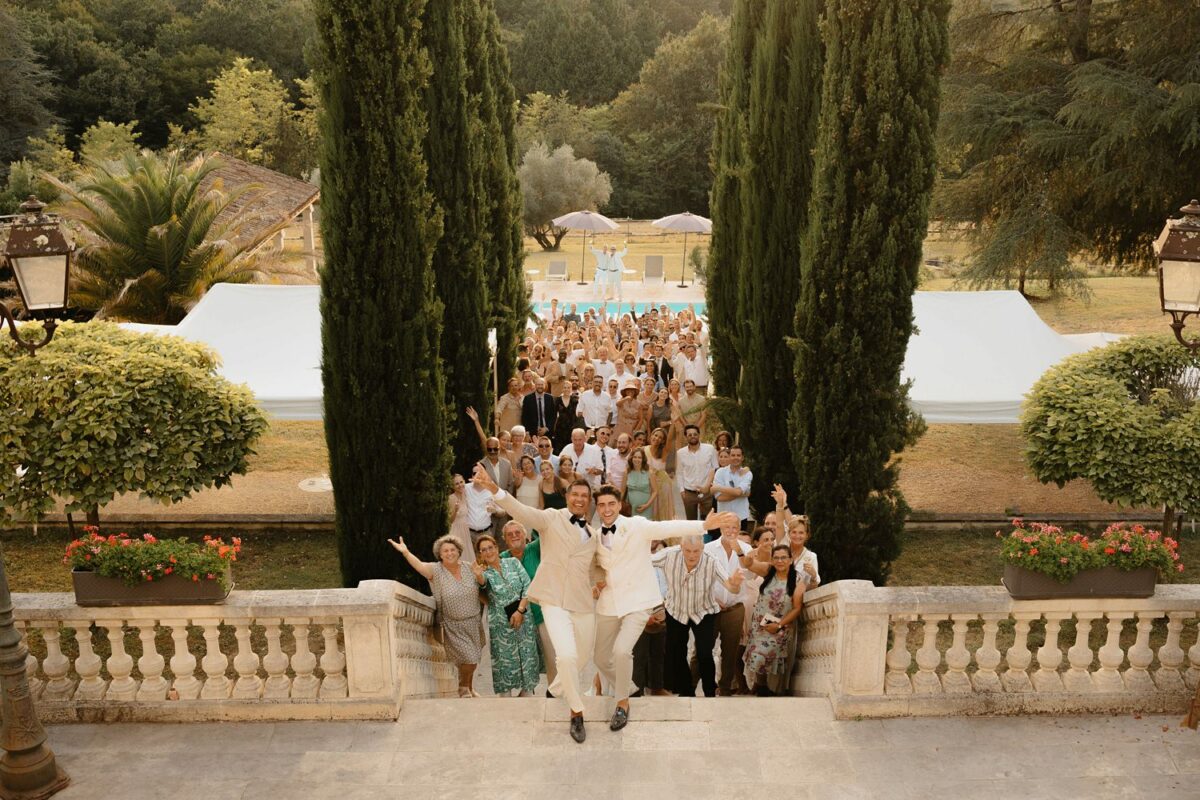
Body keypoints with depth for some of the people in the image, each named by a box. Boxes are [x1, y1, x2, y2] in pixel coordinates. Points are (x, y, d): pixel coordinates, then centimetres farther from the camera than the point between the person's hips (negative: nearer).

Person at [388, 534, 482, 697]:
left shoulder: (469, 568, -2)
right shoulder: (436, 570, -13)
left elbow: (481, 592, 7)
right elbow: (419, 565, -33)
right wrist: (406, 552, -49)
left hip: (473, 622, 4)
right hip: (454, 626, -4)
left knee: (472, 660, 15)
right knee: (469, 659, -10)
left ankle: (469, 687, 42)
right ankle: (463, 688, 19)